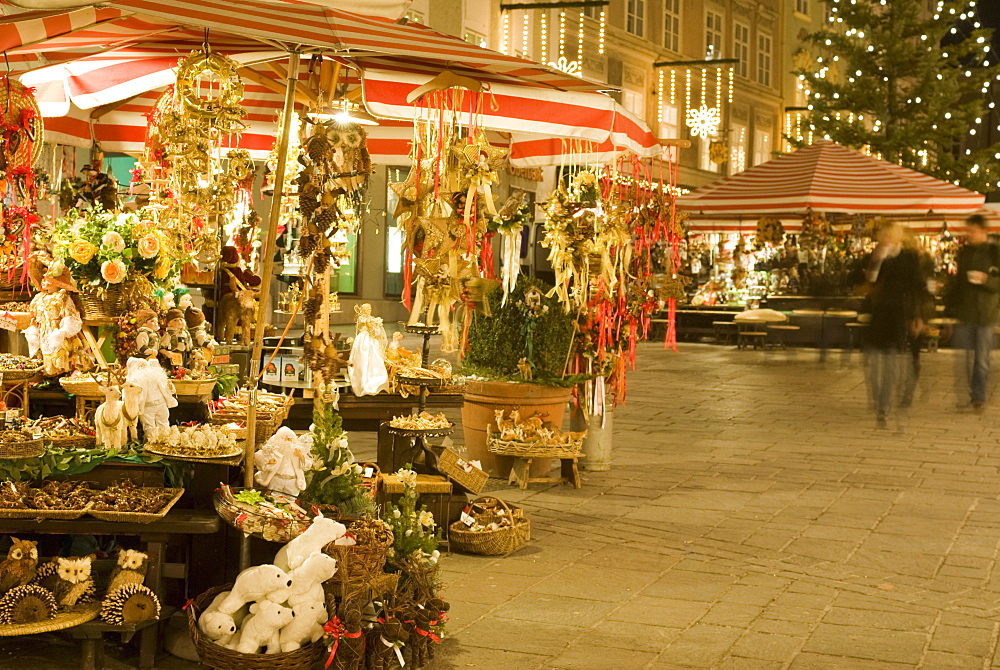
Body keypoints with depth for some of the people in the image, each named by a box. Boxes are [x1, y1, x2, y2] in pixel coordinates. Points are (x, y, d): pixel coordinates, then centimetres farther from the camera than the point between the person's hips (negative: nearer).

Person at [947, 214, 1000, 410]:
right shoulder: (964, 252, 10)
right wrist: (952, 305, 12)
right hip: (965, 312, 4)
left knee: (982, 359, -1)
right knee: (968, 357, 6)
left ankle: (979, 396, 5)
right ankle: (973, 393, 16)